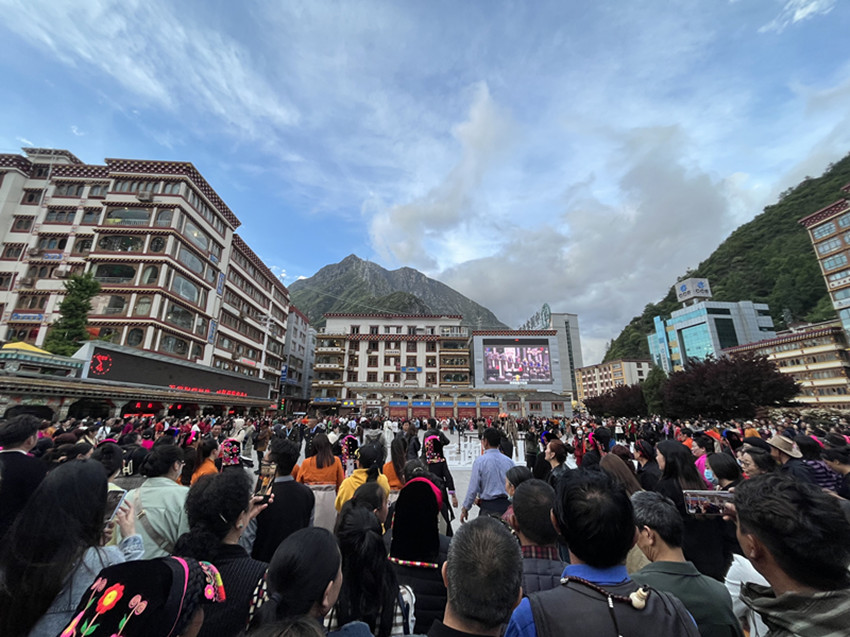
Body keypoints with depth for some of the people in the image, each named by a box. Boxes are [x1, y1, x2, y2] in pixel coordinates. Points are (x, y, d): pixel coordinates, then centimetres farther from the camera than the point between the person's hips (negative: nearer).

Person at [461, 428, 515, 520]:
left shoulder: (480, 461, -11)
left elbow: (473, 488, -10)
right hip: (506, 505, 4)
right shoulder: (509, 461, 0)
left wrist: (465, 509, 2)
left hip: (488, 506, -4)